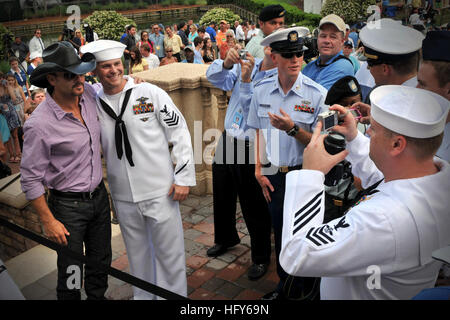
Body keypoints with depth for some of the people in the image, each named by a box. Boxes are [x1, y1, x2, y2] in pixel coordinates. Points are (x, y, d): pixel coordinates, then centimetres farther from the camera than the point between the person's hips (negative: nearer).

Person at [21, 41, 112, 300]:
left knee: (101, 261, 21)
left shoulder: (89, 94, -6)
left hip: (99, 195, 6)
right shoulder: (39, 124, -23)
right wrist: (49, 221, -12)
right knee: (71, 269, 10)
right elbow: (30, 179, -15)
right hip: (68, 204, -6)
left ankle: (98, 296, 44)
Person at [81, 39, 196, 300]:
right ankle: (143, 296, 40)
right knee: (137, 254, 19)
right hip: (123, 197, 3)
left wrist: (184, 176, -8)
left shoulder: (150, 93, -6)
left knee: (169, 253, 7)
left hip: (160, 191, -3)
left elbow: (180, 132, -5)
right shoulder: (94, 105, 3)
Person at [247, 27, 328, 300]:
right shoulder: (262, 90, -1)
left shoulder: (317, 94, -13)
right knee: (280, 233, 19)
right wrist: (259, 170, 3)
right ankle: (286, 287, 41)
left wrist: (293, 128, -27)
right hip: (273, 176, 4)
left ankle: (308, 290, 35)